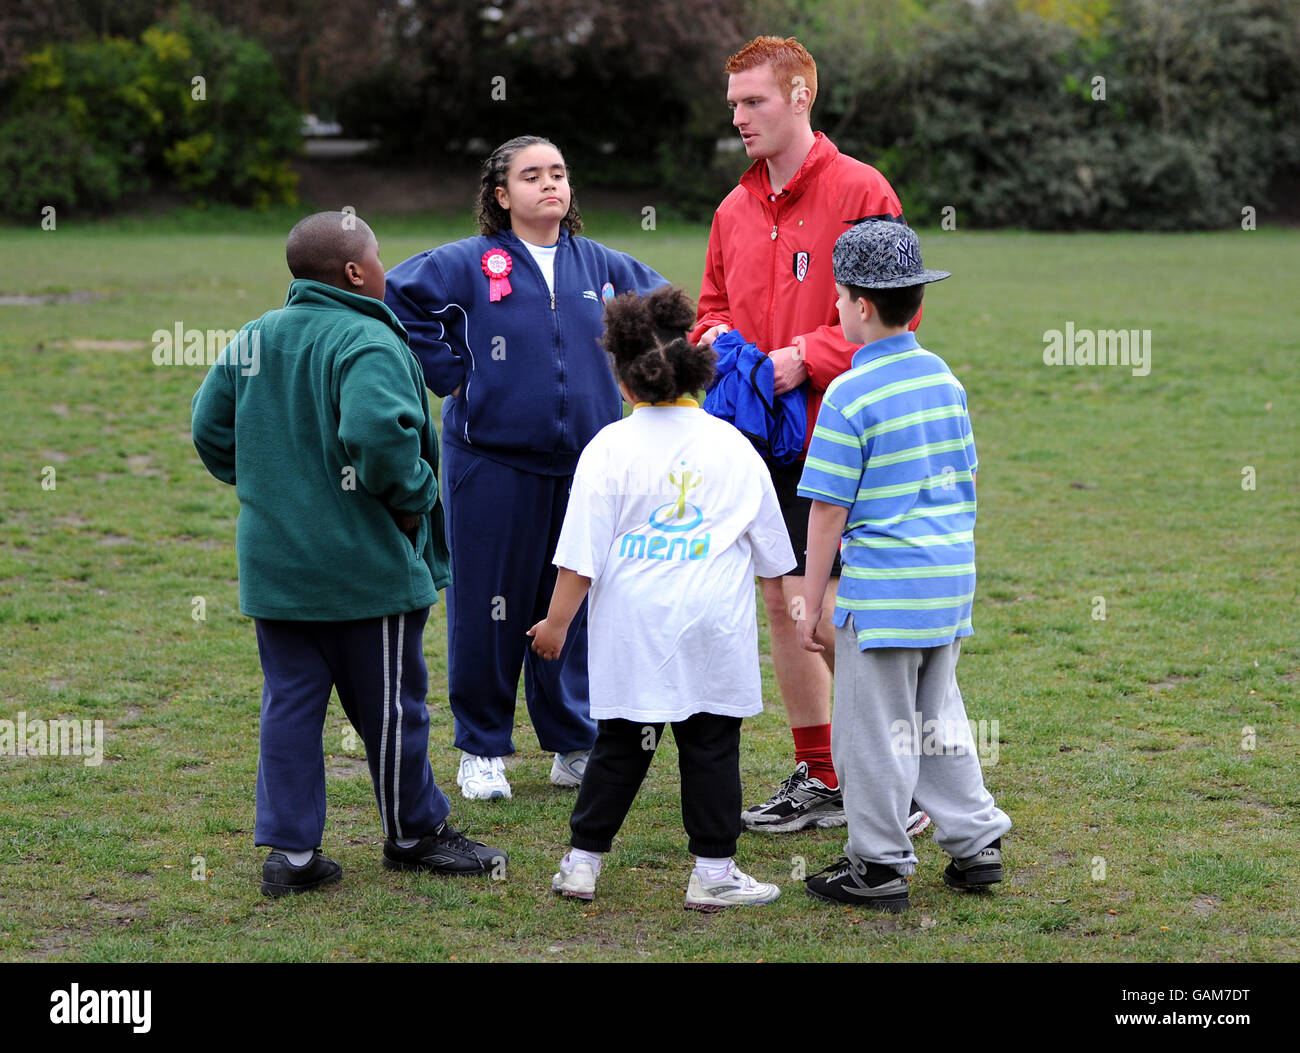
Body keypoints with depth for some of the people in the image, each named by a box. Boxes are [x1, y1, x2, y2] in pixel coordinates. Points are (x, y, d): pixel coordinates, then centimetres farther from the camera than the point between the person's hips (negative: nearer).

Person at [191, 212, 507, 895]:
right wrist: (412, 494, -16)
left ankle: (290, 850, 8)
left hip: (272, 561, 7)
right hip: (364, 562, -7)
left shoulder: (254, 340, 8)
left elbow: (210, 427, 14)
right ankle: (417, 835, 23)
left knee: (289, 703, 9)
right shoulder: (366, 341, -17)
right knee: (389, 705, 8)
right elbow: (379, 429, -33)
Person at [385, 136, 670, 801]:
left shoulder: (601, 267, 9)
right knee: (488, 607, 1)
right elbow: (393, 299, -6)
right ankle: (481, 749, 13)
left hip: (585, 465, 4)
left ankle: (574, 744, 21)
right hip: (493, 464, -3)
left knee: (575, 605, 8)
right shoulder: (468, 264, -4)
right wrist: (448, 375, -6)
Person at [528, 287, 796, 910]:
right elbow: (772, 549, 13)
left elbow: (582, 553, -5)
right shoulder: (733, 446, 4)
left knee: (619, 746, 10)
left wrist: (557, 621, 4)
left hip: (633, 631, 0)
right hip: (715, 628, 0)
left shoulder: (611, 448, -4)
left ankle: (582, 863, 15)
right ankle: (713, 874, 9)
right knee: (712, 746, 6)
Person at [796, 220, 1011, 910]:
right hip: (949, 582, 7)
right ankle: (976, 845, 22)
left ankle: (880, 867, 10)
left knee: (874, 730, 3)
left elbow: (828, 510, -13)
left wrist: (812, 605, -7)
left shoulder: (850, 396, -14)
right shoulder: (945, 380, 8)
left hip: (882, 593, -7)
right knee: (937, 719, 19)